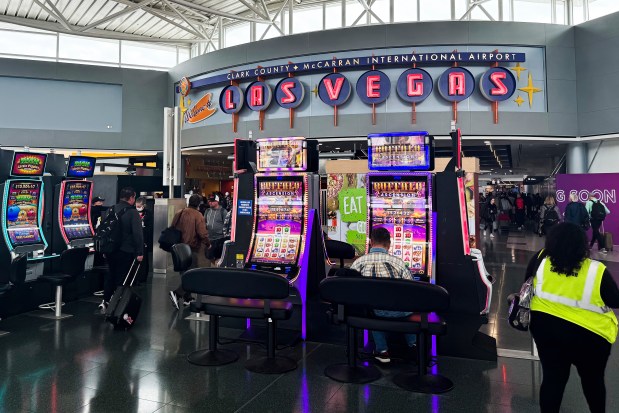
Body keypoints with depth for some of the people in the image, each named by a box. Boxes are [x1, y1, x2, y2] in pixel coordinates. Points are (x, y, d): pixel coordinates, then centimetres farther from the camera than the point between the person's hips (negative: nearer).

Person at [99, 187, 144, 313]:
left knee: (111, 274, 21)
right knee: (122, 277, 4)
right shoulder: (132, 213, -13)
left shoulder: (111, 210, 6)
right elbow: (138, 234, -18)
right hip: (125, 251, -6)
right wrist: (139, 253, -14)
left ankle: (105, 301, 18)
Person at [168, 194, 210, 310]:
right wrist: (207, 244, -1)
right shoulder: (198, 215, -13)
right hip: (192, 248, -7)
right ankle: (177, 293, -18)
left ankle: (187, 298, 23)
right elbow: (202, 233, -18)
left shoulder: (179, 213, 7)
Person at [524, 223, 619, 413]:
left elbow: (528, 282, 4)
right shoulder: (597, 272, -24)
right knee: (592, 379, 24)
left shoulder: (541, 259, -14)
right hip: (589, 335, -2)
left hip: (545, 326, 2)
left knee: (552, 377, 16)